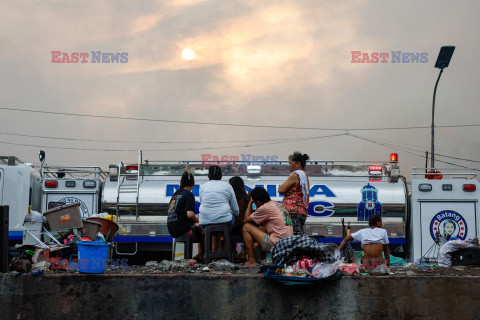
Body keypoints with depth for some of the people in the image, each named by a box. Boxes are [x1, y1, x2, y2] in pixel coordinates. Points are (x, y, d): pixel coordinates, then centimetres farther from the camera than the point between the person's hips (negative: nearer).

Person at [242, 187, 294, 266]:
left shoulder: (265, 208, -11)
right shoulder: (277, 204, 16)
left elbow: (246, 219, 1)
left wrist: (250, 203, 13)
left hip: (277, 244, -9)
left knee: (246, 227, 1)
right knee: (261, 229, 30)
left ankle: (251, 261, 2)